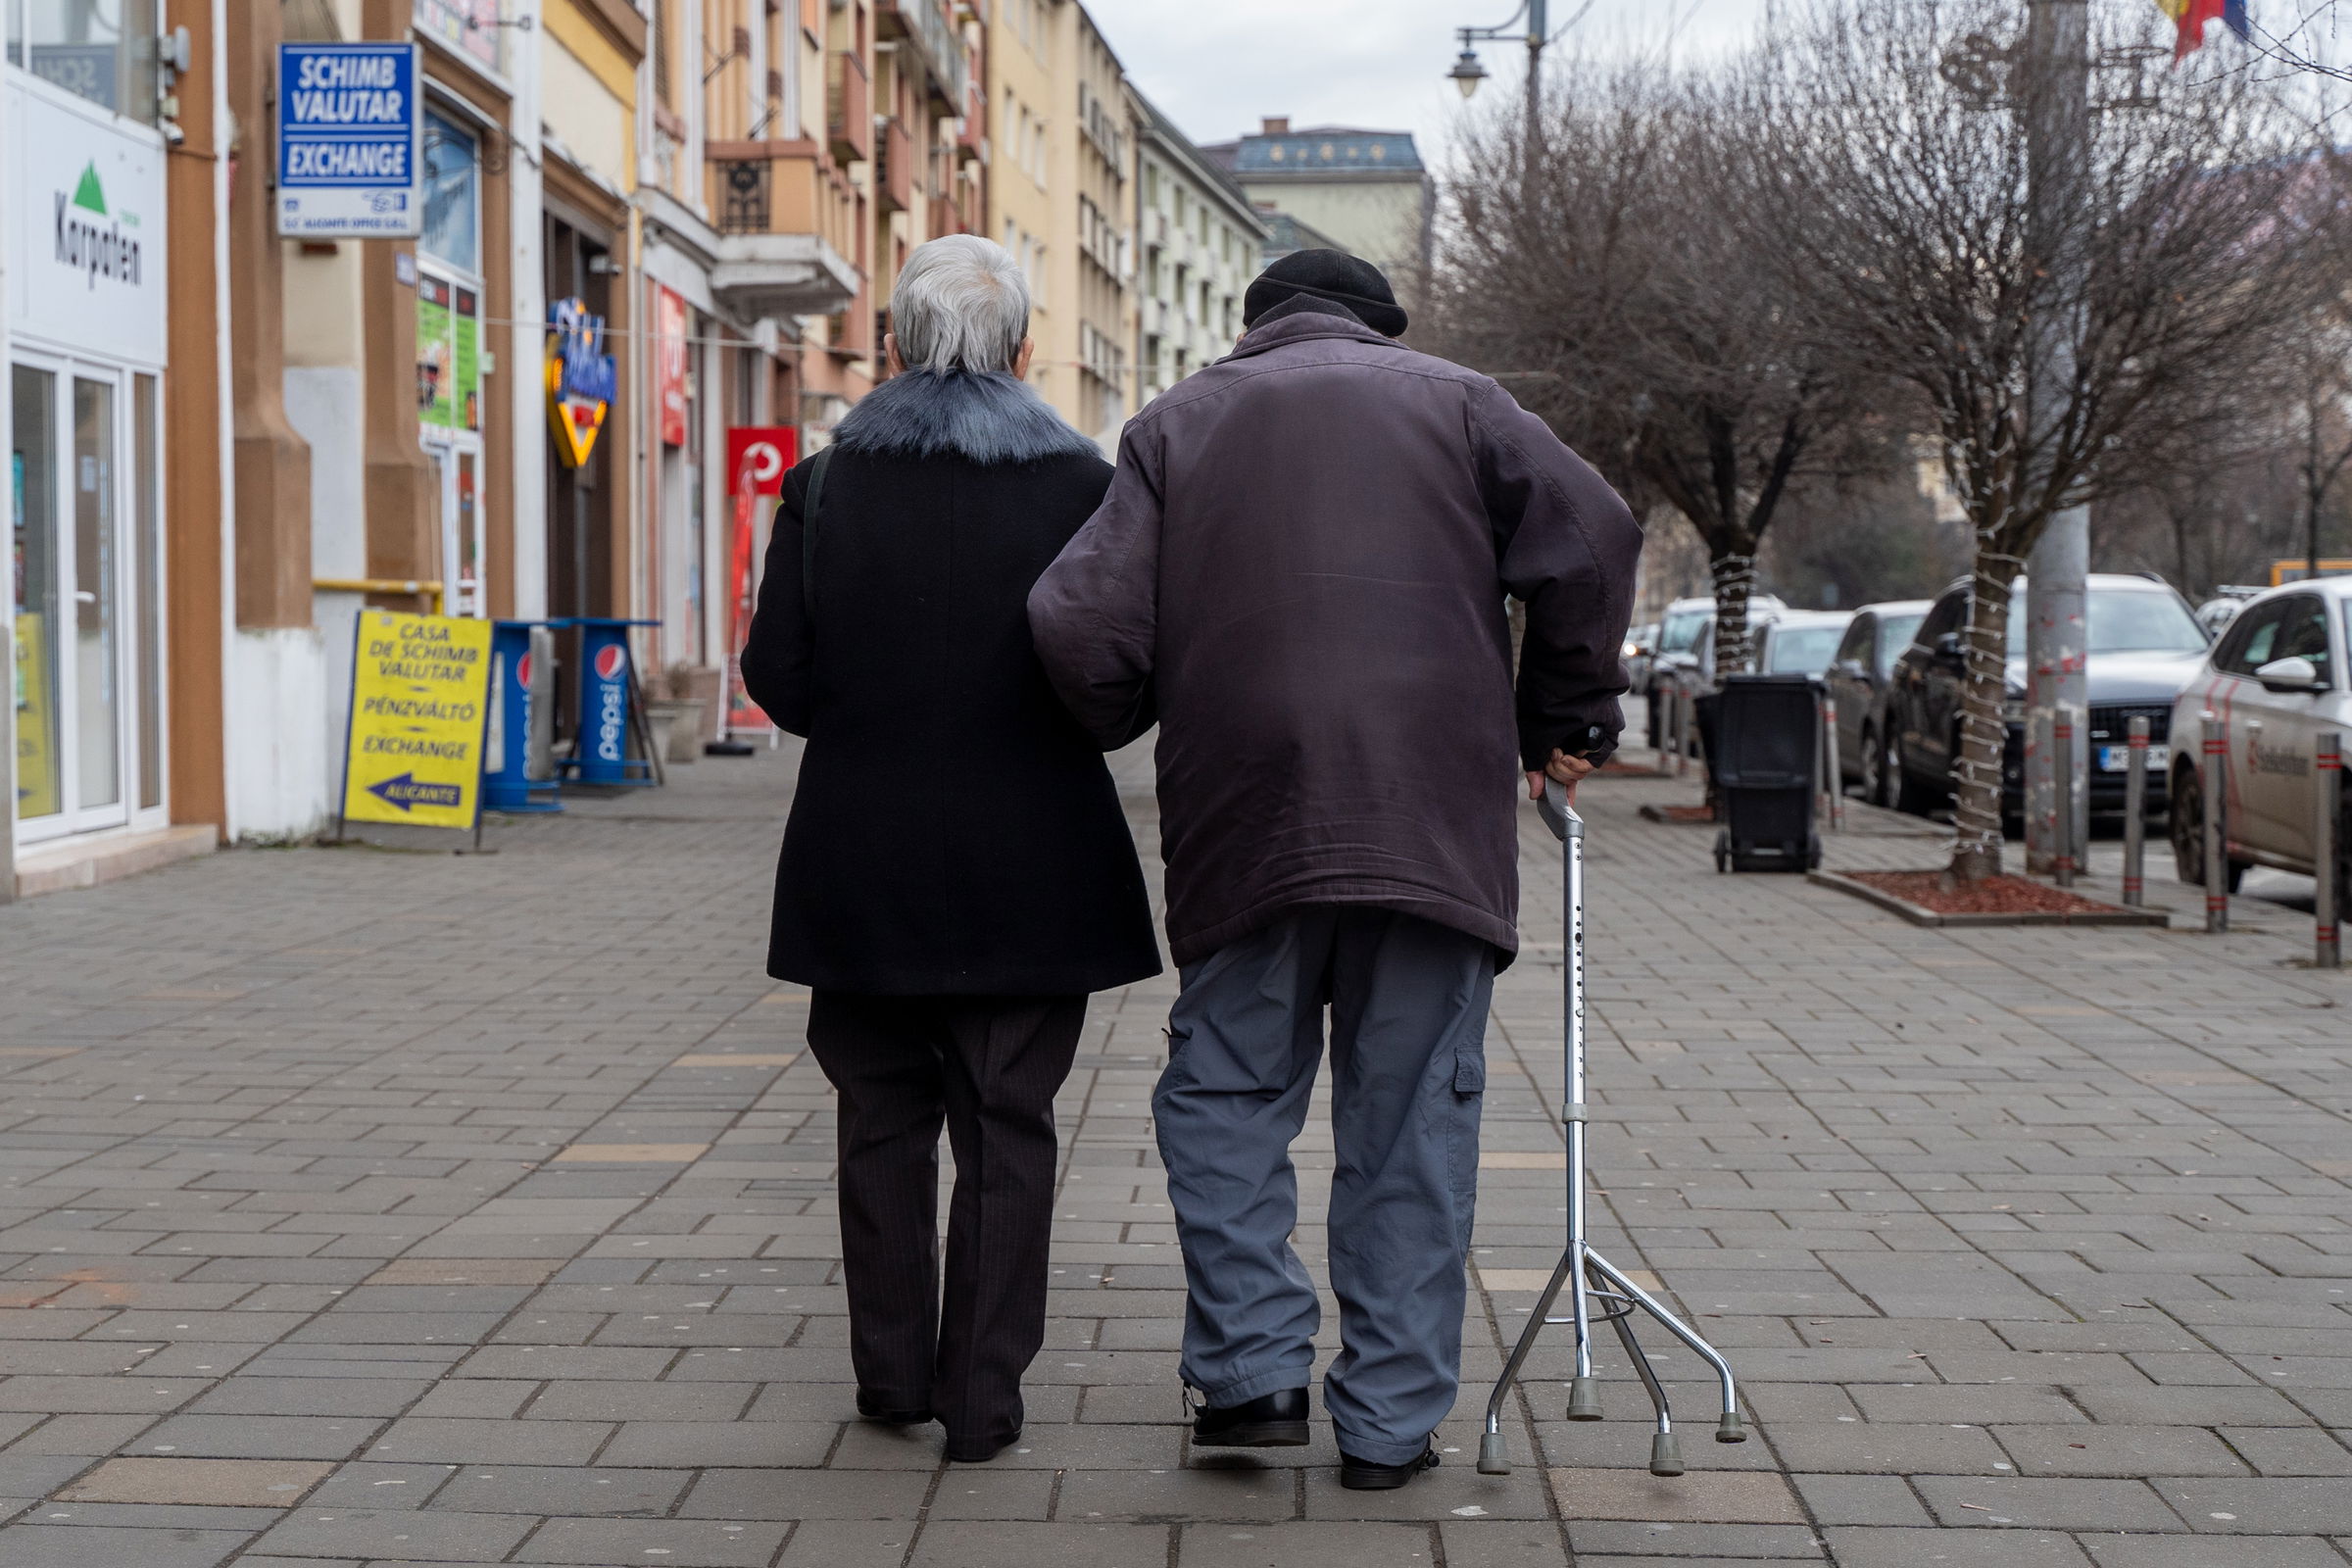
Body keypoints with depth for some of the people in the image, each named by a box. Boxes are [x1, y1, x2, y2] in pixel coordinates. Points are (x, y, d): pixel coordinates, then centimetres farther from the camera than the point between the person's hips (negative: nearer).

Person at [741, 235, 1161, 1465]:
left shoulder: (826, 486, -2)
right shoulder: (1081, 486, -5)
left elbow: (779, 679, -3)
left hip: (864, 864, 1)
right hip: (1029, 869, -1)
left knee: (883, 1118, 15)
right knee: (1006, 1125, 8)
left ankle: (892, 1375, 23)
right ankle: (981, 1394, 10)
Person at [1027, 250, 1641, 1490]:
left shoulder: (1177, 423, 13)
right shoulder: (1448, 398, 13)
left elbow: (1081, 623, 1)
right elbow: (1591, 535, 0)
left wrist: (1120, 731, 20)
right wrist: (1565, 720, 10)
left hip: (1246, 820, 0)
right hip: (1432, 817, 0)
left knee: (1226, 1090, 15)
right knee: (1412, 1119, 6)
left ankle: (1253, 1368, 8)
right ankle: (1390, 1421, 10)